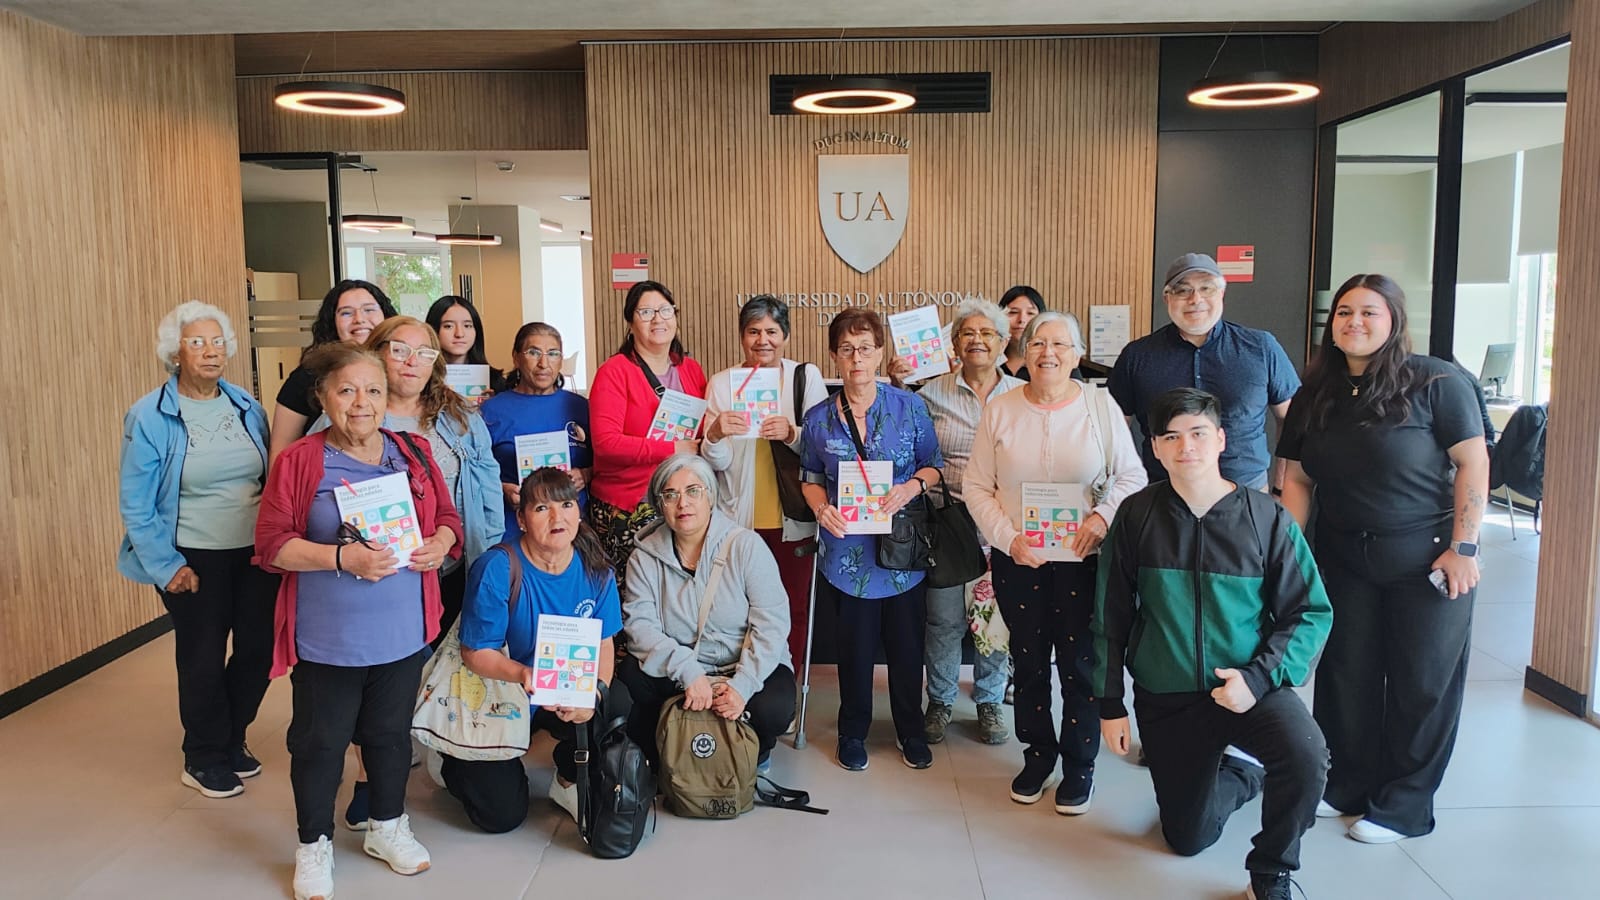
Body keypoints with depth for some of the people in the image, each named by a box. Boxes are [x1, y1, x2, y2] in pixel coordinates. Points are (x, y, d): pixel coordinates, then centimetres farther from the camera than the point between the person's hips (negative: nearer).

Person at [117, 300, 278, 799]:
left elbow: (272, 477, 10)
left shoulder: (246, 406, 4)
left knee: (259, 648, 8)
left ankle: (231, 739, 34)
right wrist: (167, 566, -12)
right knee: (204, 657, 7)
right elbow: (137, 505, -8)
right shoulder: (149, 417, -9)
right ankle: (203, 759, 29)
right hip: (195, 558, -4)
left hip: (256, 551, 4)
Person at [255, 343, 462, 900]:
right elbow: (272, 542, -12)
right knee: (320, 741, 10)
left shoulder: (414, 454, 3)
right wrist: (341, 558, -25)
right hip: (327, 638, -3)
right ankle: (314, 845, 31)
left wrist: (439, 544, -13)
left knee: (390, 732, 18)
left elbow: (448, 518, 10)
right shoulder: (298, 461, -9)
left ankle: (387, 827, 39)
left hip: (402, 634, 4)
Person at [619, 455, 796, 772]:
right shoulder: (645, 556, -1)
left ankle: (753, 758, 7)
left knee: (772, 708, -30)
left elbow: (772, 623, -14)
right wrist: (688, 672, -28)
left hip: (749, 667, -1)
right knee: (627, 684, -25)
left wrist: (743, 685, -27)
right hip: (676, 671, 2)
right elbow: (640, 625, -12)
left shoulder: (746, 545, -9)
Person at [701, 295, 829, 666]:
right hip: (738, 519, 0)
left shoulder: (806, 376, 1)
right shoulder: (722, 382, 4)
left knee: (793, 608, 7)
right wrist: (714, 435, -22)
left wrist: (792, 433, -22)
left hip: (792, 519, 0)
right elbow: (718, 462, 0)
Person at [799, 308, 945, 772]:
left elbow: (934, 465, 3)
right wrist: (821, 507, -11)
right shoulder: (819, 418, 1)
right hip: (848, 551, 0)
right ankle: (853, 732, 29)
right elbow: (810, 478, 9)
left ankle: (911, 731, 30)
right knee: (856, 647, 9)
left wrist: (913, 485, -17)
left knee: (907, 645, 10)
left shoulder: (909, 406, -2)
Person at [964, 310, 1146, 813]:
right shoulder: (1000, 411, 0)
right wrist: (1009, 539, -10)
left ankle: (1079, 765, 23)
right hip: (1017, 561, 1)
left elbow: (1131, 475, 2)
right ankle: (1037, 756, 31)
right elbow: (976, 487, 1)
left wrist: (1103, 515, -15)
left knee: (1080, 663, 5)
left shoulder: (1100, 406, -2)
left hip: (1082, 559, -1)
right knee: (1028, 661, 13)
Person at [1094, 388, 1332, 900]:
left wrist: (1258, 678, -20)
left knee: (1306, 759, -32)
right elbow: (1111, 617, 0)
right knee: (1188, 839, 11)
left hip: (1248, 686, -2)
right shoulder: (1137, 517, -7)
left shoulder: (1266, 519, -11)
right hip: (1164, 700, 2)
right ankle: (1241, 773, 43)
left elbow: (1310, 613, -7)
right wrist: (1110, 703, 2)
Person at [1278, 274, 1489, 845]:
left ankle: (1403, 806, 20)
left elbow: (1473, 463, -10)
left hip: (1425, 559, -4)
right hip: (1343, 558, 4)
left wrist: (1463, 546, -14)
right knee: (1346, 676, 10)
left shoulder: (1434, 382, -10)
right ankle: (1351, 785, 28)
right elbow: (1298, 479, 8)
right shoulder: (1315, 395, 5)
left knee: (1421, 682, 5)